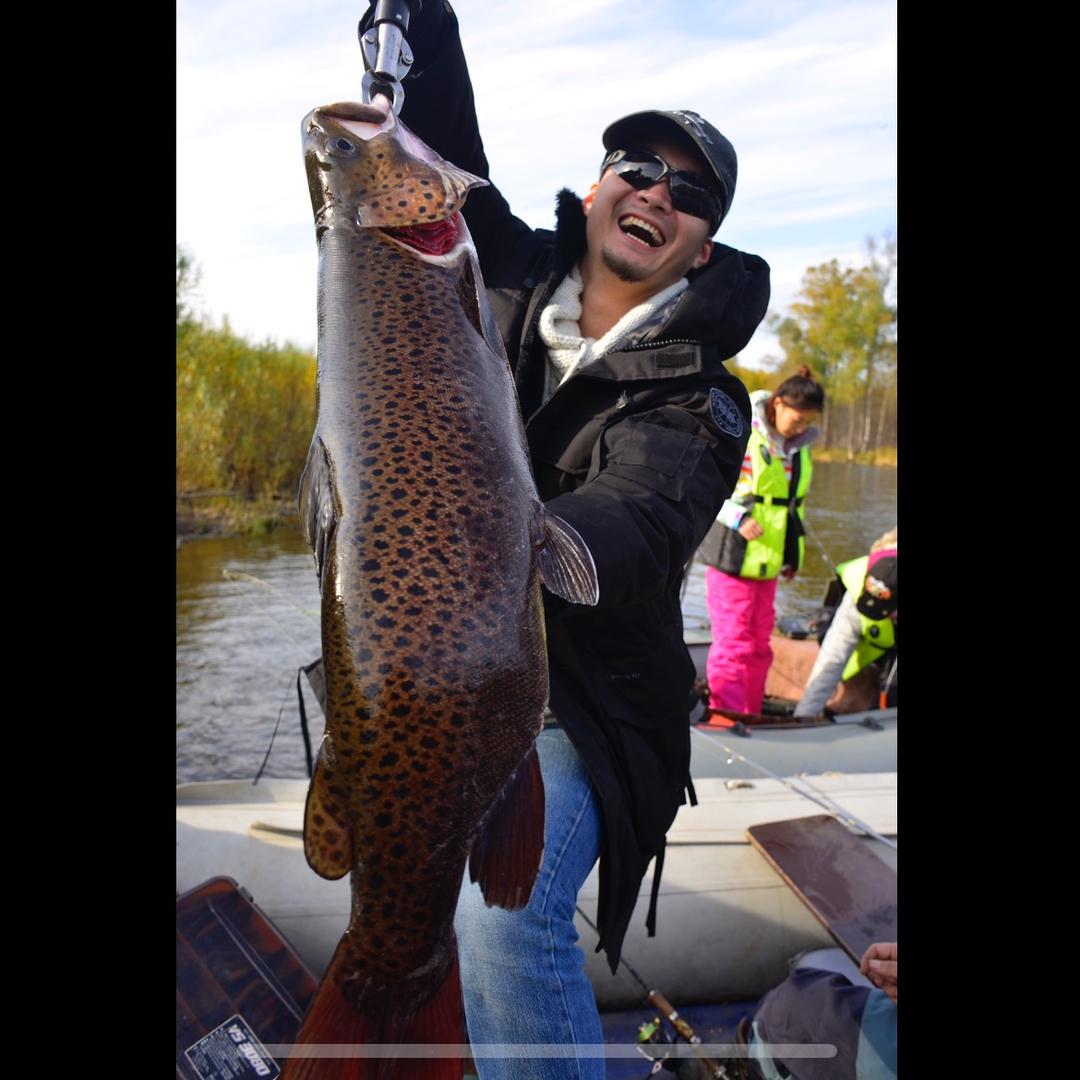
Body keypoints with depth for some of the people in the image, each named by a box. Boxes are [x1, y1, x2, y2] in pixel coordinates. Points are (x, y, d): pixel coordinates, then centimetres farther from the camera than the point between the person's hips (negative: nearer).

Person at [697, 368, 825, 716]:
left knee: (760, 645, 13)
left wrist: (793, 554, 18)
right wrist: (737, 517, -23)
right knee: (732, 644, -5)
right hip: (732, 557, -7)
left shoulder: (799, 446, 11)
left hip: (767, 561, 7)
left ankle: (749, 717, 24)